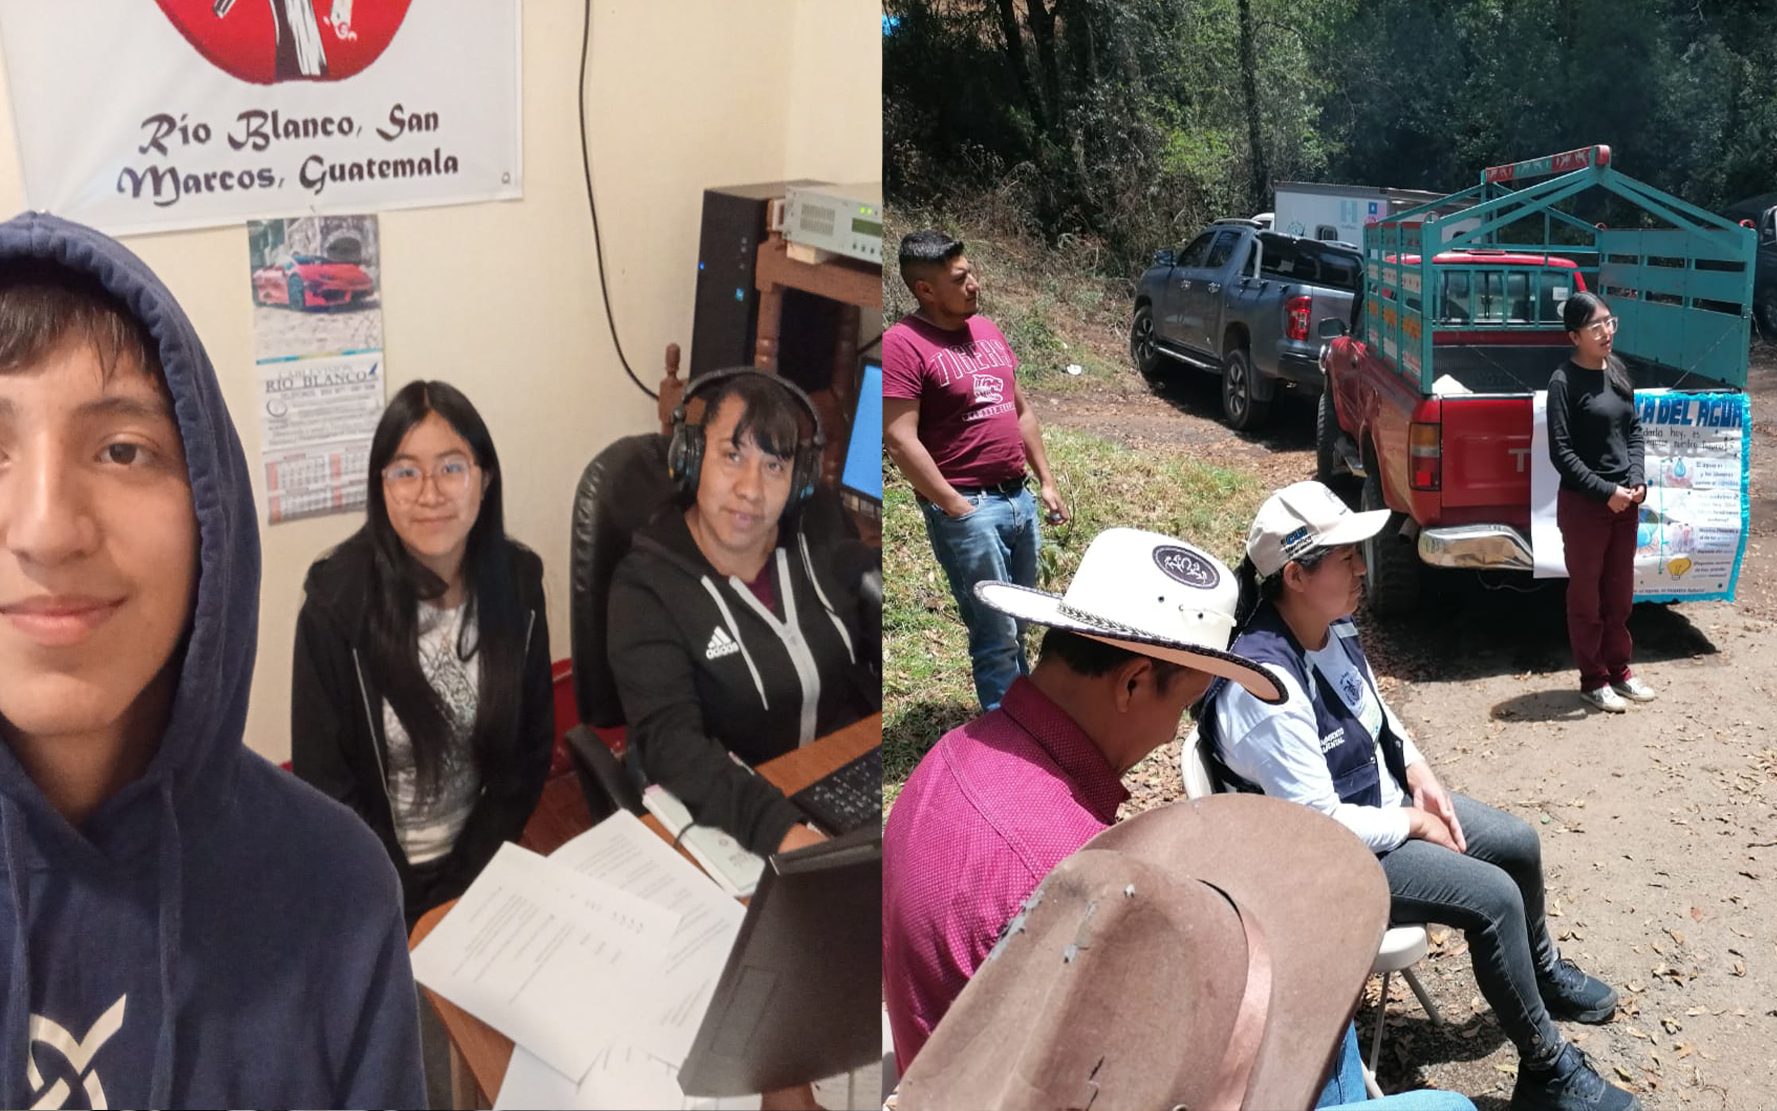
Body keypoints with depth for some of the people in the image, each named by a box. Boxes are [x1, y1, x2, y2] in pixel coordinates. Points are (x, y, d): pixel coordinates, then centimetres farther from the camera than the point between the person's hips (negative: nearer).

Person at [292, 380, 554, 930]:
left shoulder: (518, 580, -6)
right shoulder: (337, 602, -16)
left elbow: (532, 746, 1)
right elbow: (323, 782, -11)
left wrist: (463, 888, -5)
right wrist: (414, 913, -13)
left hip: (481, 862, 3)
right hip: (381, 885, -3)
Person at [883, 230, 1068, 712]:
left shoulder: (987, 330, 12)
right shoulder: (904, 344, -13)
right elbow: (900, 440, -18)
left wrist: (1046, 482, 15)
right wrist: (957, 509, -17)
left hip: (1018, 497, 7)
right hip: (967, 507, -7)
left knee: (1018, 624, 17)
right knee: (996, 635, -2)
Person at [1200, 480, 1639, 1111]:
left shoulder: (1335, 629, -5)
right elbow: (1319, 823, -30)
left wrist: (1420, 776, -2)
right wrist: (1415, 825, -16)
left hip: (1382, 799, 9)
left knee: (1518, 845, 12)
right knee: (1493, 896, -17)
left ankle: (1541, 973, 43)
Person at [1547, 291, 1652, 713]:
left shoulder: (1618, 369, 5)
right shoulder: (1564, 381, -14)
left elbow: (1634, 429, 11)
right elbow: (1562, 453, -16)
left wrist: (1636, 480, -2)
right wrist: (1605, 491, -18)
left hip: (1625, 501, 6)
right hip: (1582, 504, -6)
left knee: (1620, 593, 17)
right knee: (1586, 596, 7)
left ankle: (1619, 669, 33)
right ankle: (1593, 680, 20)